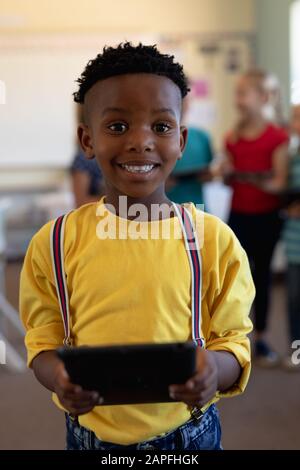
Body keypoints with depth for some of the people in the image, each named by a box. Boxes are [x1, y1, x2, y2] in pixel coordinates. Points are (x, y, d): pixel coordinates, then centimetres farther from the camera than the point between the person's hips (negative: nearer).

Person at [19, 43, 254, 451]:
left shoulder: (214, 238, -10)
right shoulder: (54, 243, -8)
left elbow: (234, 339, -5)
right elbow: (44, 342, -2)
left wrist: (215, 367, -27)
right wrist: (58, 376, -23)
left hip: (190, 433, 0)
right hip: (91, 434, 1)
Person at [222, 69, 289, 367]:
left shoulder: (277, 137, -8)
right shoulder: (232, 139, 3)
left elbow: (281, 183, -10)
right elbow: (229, 181, 9)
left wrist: (262, 182, -30)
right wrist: (227, 174, -13)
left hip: (267, 217, -2)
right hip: (238, 216, 2)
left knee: (262, 276, 9)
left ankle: (261, 339, 21)